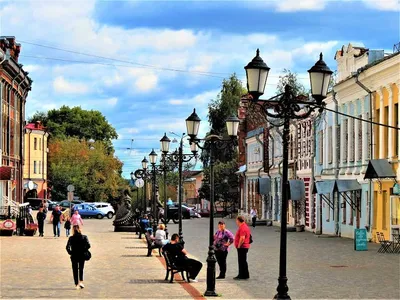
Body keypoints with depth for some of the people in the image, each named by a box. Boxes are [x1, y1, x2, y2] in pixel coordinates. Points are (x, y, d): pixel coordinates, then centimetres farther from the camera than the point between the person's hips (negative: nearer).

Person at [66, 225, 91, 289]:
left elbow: (67, 247, -13)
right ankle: (81, 281, -1)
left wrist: (70, 252, 2)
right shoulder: (84, 237, -6)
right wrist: (84, 251, 1)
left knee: (75, 270, 11)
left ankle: (77, 284, 10)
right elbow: (88, 245, -14)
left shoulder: (71, 238, -7)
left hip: (74, 257, -1)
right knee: (81, 270, 17)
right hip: (82, 256, 1)